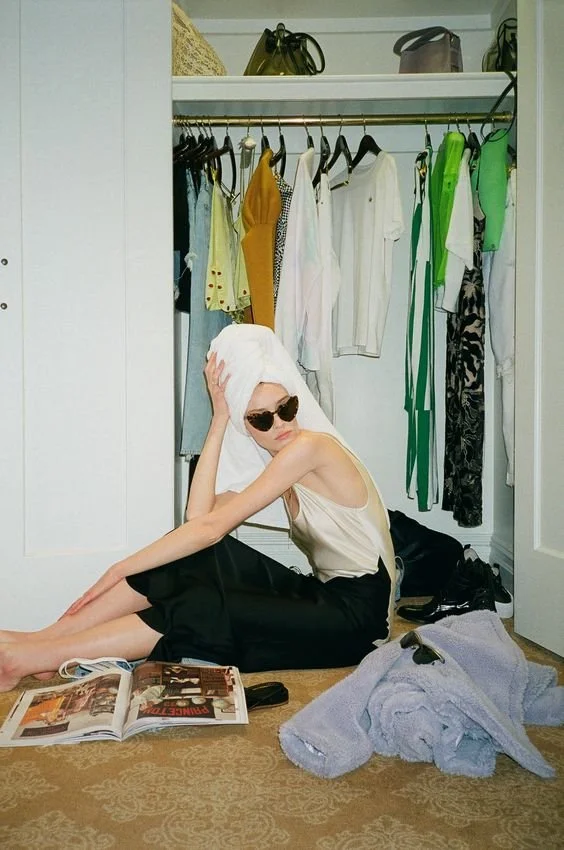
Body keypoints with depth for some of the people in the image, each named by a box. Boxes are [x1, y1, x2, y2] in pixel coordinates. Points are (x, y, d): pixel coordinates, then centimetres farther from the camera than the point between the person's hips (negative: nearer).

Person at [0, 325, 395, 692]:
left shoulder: (309, 445, -16)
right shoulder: (268, 464, 10)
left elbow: (211, 527, -19)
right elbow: (199, 515, -6)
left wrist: (121, 569, -15)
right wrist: (218, 419, -5)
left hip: (356, 615, -7)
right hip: (323, 595, 7)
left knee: (201, 611, -22)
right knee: (200, 555, -9)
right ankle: (47, 637, -8)